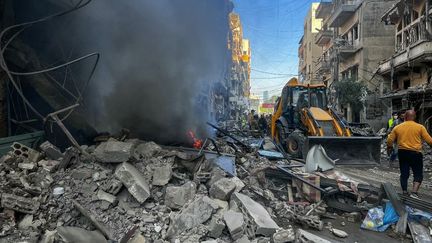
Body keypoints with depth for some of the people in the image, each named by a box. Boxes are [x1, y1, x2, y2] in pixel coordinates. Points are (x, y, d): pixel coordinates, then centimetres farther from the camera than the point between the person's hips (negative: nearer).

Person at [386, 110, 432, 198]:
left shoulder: (397, 127, 2)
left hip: (402, 153, 3)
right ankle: (414, 193, -8)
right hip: (415, 153, -2)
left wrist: (389, 149, 21)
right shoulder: (420, 127, -4)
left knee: (404, 174, 12)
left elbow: (389, 140, 5)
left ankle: (405, 194, 17)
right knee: (418, 175, 7)